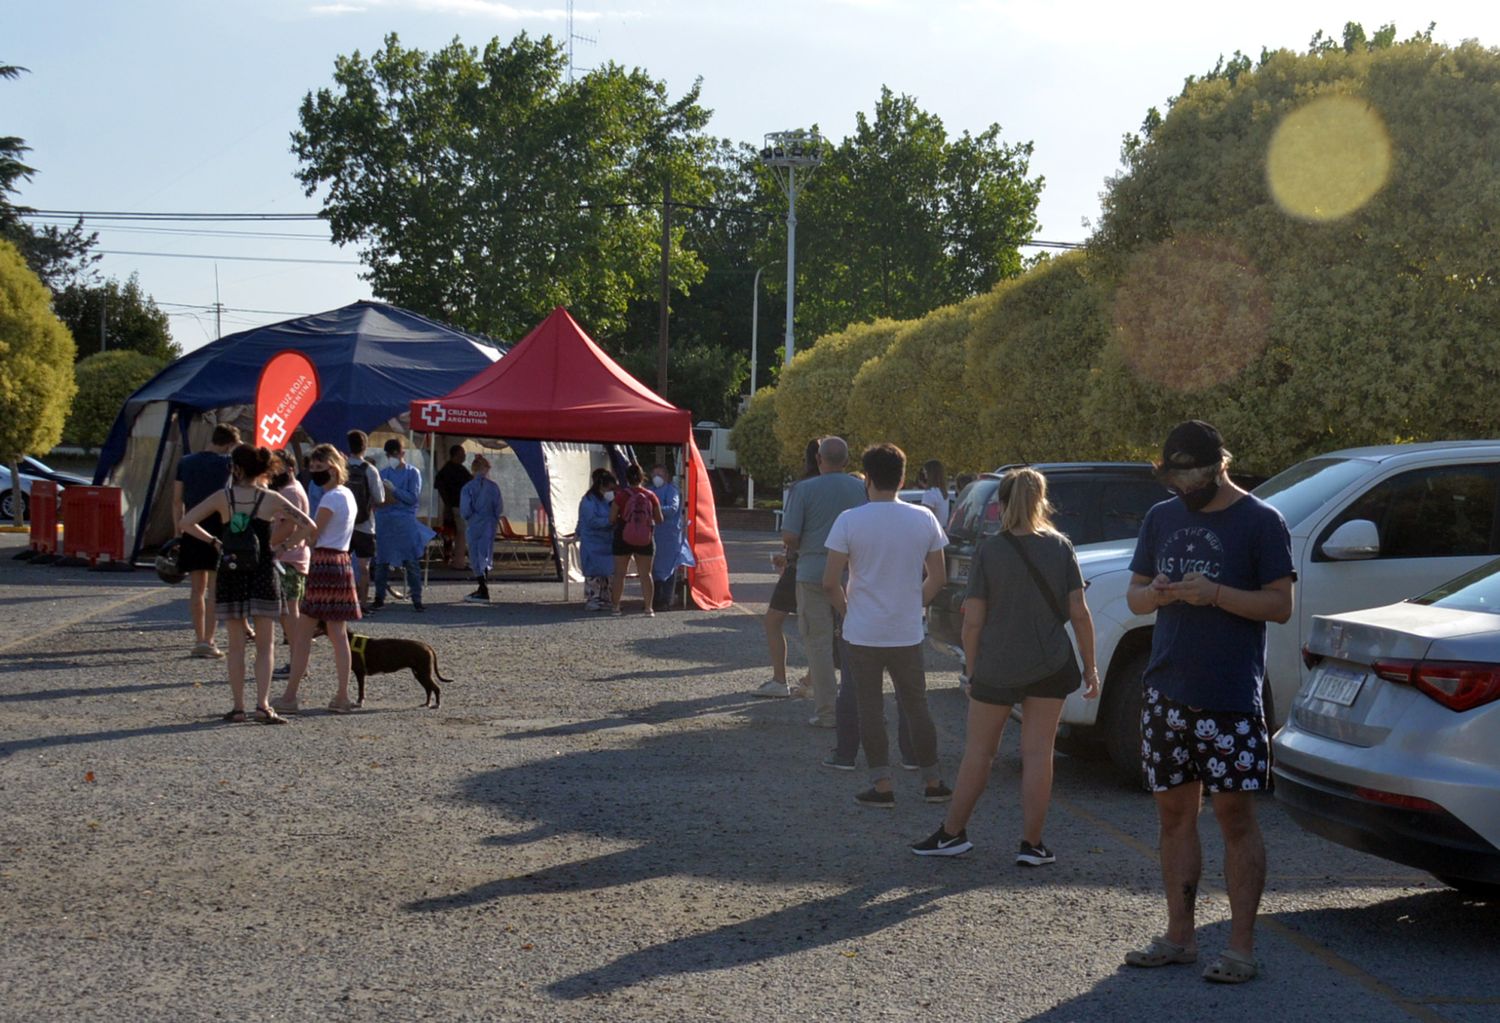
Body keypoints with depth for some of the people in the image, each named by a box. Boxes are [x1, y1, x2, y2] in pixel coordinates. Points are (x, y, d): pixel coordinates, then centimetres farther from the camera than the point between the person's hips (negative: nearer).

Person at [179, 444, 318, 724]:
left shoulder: (222, 497, -1)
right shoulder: (270, 499, -2)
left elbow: (187, 522, -3)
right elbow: (308, 526, -5)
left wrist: (214, 542, 4)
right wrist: (281, 547, 2)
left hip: (230, 575, 1)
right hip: (263, 574, -1)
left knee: (236, 645, 7)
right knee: (264, 646, 4)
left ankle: (238, 707, 7)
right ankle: (263, 705, -6)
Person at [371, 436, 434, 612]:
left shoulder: (413, 473, 1)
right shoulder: (383, 473, 12)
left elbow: (413, 497, -8)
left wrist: (393, 489, -12)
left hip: (405, 520, -3)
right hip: (384, 520, 3)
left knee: (412, 561, -6)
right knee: (382, 561, 6)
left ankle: (416, 599, -4)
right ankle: (379, 597, 14)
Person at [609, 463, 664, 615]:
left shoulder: (621, 495, -10)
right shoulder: (650, 496, -3)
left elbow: (612, 519, -8)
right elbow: (659, 520, 3)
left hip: (623, 538, -1)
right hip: (645, 540, 1)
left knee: (619, 573, 8)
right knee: (645, 574, 7)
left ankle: (615, 606, 10)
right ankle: (648, 607, 4)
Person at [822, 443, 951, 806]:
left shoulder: (849, 521, -11)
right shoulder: (924, 519, -2)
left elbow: (830, 582, -11)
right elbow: (937, 578, 4)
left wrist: (847, 612, 4)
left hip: (862, 635, -3)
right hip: (908, 635, 3)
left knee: (871, 710, 6)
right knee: (916, 707, 13)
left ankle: (882, 786, 6)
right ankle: (933, 782, 19)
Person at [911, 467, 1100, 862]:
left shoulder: (989, 551, -8)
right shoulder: (1060, 547, -2)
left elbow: (973, 621, -8)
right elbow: (1080, 613, -3)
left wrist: (972, 671, 3)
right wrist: (1090, 666, 6)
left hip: (996, 667, -1)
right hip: (1050, 666, 2)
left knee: (978, 751, 10)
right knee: (1038, 753, 6)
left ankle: (952, 833, 20)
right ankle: (1031, 843, 7)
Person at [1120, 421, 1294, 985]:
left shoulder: (1260, 521, -4)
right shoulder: (1161, 518, 12)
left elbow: (1280, 604, -8)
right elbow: (1134, 594, 15)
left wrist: (1215, 594, -21)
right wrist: (1152, 595, -8)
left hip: (1231, 698, -5)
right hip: (1166, 690, 6)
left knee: (1235, 815, -4)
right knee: (1174, 812, 10)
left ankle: (1241, 945, 2)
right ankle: (1179, 934, 19)